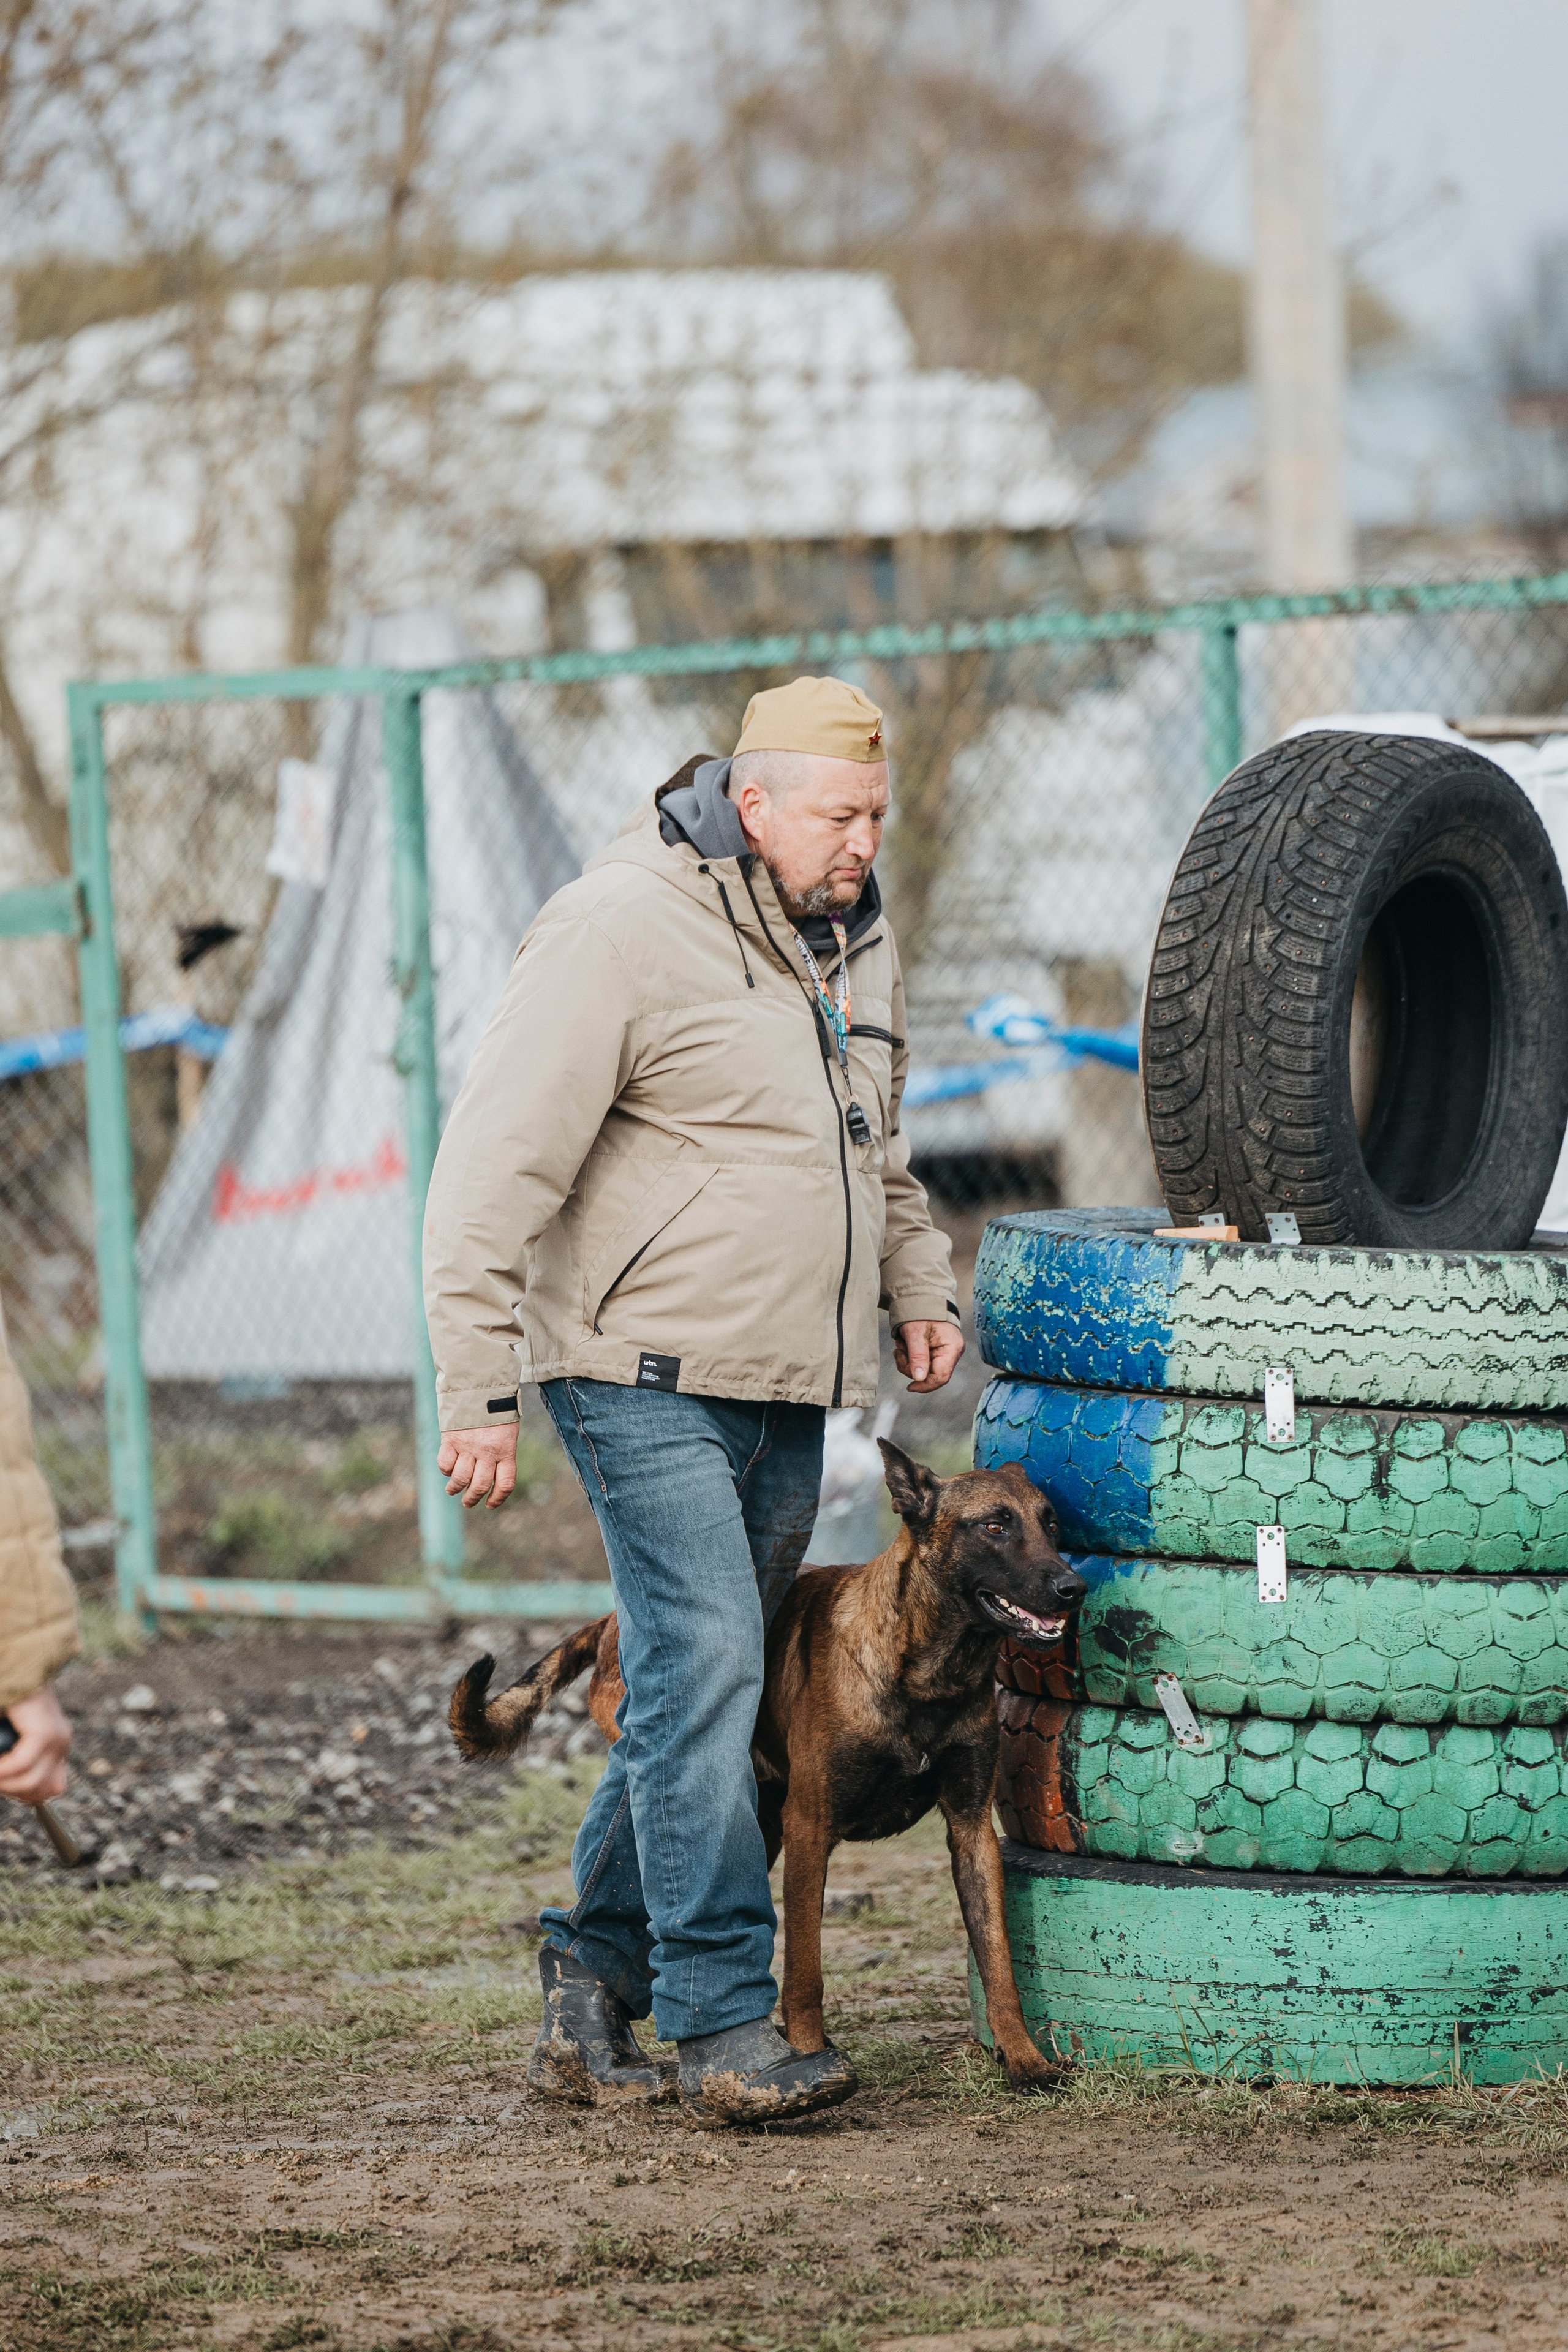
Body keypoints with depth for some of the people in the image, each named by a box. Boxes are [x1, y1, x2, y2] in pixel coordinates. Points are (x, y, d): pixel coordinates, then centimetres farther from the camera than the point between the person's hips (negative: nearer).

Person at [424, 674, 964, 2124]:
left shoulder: (854, 935, 13)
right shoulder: (623, 931, -13)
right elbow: (496, 1171, -15)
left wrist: (919, 1288, 15)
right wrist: (479, 1390, -18)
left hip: (786, 1391, 8)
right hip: (647, 1376, -8)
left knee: (701, 1693, 9)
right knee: (706, 1666, -15)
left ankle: (592, 2001, 17)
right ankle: (728, 2026, -15)